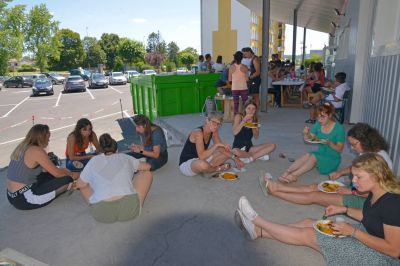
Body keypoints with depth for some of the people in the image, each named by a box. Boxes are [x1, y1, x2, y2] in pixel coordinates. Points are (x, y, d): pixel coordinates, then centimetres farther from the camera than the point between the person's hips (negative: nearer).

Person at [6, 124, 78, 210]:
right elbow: (57, 173, -13)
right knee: (67, 179, -10)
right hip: (23, 199, -9)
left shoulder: (23, 147, 9)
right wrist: (71, 174, 5)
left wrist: (65, 171, 18)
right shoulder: (37, 151, -17)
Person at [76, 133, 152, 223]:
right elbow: (147, 166, 27)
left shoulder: (94, 161, 13)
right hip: (129, 210, -1)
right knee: (146, 174, 22)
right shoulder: (125, 157, 13)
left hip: (101, 214, 2)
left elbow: (79, 185, 23)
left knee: (84, 185, 30)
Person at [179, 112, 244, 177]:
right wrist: (216, 145, -32)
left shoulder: (214, 132, -3)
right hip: (186, 163, -7)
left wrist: (235, 159, -5)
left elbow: (222, 148, 4)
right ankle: (217, 168, -9)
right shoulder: (198, 132, -27)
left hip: (200, 160, 8)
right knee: (202, 164, -42)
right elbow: (201, 156, -33)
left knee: (227, 153, 2)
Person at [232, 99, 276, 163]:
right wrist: (244, 120, -25)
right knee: (236, 152, -42)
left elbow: (256, 137, 2)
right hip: (238, 147, -4)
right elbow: (234, 132, -21)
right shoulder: (239, 116, -8)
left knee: (273, 146, -11)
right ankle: (259, 155, -14)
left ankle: (250, 158, -17)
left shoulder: (255, 119, 4)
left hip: (249, 147, 5)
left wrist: (254, 128, -18)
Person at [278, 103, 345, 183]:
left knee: (313, 157, -31)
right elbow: (309, 139, 3)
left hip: (332, 159, -4)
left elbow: (340, 149, -10)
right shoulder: (318, 124, 1)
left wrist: (329, 143, -29)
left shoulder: (339, 128, -12)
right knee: (307, 155, -28)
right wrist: (306, 134, -19)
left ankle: (294, 174, -41)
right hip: (320, 154, 4)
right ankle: (286, 173, -41)